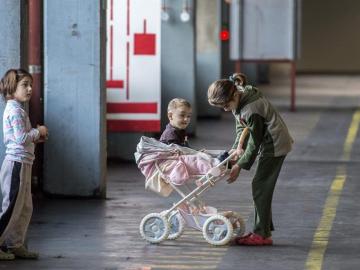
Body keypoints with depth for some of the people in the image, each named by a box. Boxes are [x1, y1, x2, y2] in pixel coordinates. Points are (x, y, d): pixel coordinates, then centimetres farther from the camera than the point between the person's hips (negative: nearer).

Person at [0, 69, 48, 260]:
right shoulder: (16, 111, -15)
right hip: (17, 163, -10)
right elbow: (21, 138, -23)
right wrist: (38, 131, -8)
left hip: (22, 164, 10)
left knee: (25, 208, 13)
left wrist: (35, 138, 11)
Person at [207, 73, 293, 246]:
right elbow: (242, 127, 9)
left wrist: (240, 165, -17)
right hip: (268, 144, 10)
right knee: (262, 186, 12)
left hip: (275, 145, -10)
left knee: (260, 186, -9)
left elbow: (254, 142, -22)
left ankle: (262, 234, -7)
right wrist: (237, 148, -9)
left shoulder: (251, 109, -29)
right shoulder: (238, 101, 0)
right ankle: (263, 229, 17)